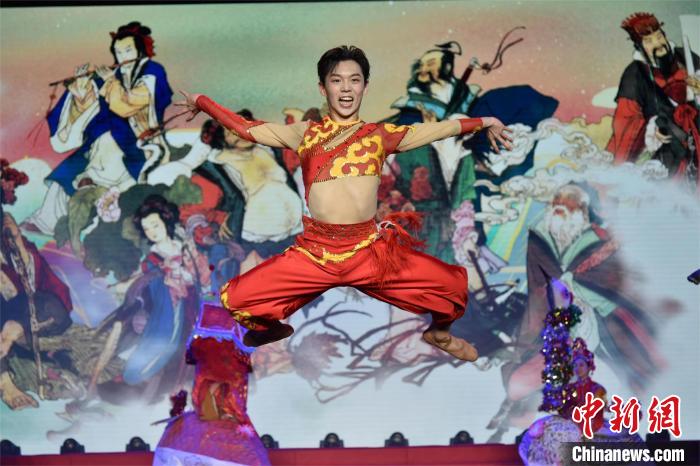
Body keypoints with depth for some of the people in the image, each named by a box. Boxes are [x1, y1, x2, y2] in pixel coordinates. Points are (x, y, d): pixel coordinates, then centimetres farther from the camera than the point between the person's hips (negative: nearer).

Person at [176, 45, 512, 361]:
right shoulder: (305, 133, 15)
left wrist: (483, 123, 7)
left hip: (372, 251, 0)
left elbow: (433, 130, 12)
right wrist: (202, 102, 20)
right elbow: (248, 129, 19)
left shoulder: (380, 134, 13)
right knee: (235, 299, -9)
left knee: (454, 285, -12)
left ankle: (439, 332, 25)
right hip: (314, 252, 1)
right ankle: (272, 328, 29)